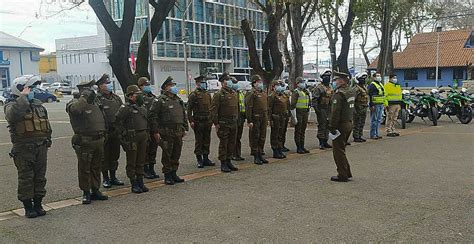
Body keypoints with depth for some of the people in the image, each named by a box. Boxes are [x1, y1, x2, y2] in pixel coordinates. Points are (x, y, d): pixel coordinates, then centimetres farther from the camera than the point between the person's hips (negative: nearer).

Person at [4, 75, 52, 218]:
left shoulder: (38, 104, 13)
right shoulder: (12, 105, -6)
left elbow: (46, 124, 21)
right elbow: (13, 114, -32)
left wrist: (47, 141, 18)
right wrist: (23, 97, -25)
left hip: (41, 147, 6)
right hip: (23, 148, -6)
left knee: (40, 177, 10)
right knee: (26, 178, 1)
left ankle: (38, 204, 22)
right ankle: (28, 206, 12)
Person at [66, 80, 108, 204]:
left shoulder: (95, 102, 15)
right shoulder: (75, 103, -8)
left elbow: (102, 118, 24)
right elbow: (75, 109, -34)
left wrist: (103, 133, 17)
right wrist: (84, 97, -28)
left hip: (99, 141, 7)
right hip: (84, 142, -7)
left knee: (96, 167, 14)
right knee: (84, 168, 2)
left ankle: (95, 190, 25)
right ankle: (86, 193, 13)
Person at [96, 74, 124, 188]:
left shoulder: (116, 98, 11)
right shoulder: (97, 99, -10)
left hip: (116, 132, 6)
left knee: (115, 155, 13)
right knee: (105, 157, 5)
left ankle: (113, 177, 26)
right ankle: (105, 178, 17)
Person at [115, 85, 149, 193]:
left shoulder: (142, 107, 13)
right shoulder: (126, 107, -11)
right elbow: (118, 119, -17)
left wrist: (146, 134, 18)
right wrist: (124, 131, -12)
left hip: (143, 136, 7)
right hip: (132, 138, -7)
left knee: (141, 161, 12)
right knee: (132, 162, 2)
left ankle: (140, 182, 21)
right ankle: (134, 185, 9)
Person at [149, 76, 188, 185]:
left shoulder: (179, 100, 15)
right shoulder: (160, 100, -7)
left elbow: (184, 115, 22)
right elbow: (152, 116, -10)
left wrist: (185, 128, 17)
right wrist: (156, 131, -14)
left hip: (178, 132, 7)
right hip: (166, 133, -6)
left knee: (176, 154, 11)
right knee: (167, 155, 1)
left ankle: (174, 174, 23)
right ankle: (167, 176, 12)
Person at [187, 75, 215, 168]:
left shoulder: (207, 94, 14)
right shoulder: (193, 95, -6)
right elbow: (189, 109, -9)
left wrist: (212, 119, 13)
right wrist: (191, 121, -15)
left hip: (208, 121, 6)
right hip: (198, 122, -6)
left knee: (207, 140, 10)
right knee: (198, 141, 1)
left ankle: (206, 159, 19)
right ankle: (199, 160, 8)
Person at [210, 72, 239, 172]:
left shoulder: (234, 93, 13)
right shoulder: (219, 94, -10)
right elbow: (213, 110, -12)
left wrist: (236, 118, 16)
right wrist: (216, 123, -14)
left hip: (233, 123, 7)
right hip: (223, 123, -7)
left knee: (232, 143, 12)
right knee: (223, 144, 0)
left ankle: (229, 161, 24)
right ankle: (223, 164, 8)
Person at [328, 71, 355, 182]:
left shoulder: (339, 93, -19)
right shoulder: (351, 91, 11)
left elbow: (335, 112, -22)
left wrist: (332, 127, -18)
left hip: (341, 125, -9)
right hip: (349, 123, 10)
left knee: (338, 150, 0)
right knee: (341, 149, 20)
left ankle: (342, 175, 5)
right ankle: (347, 172, 27)